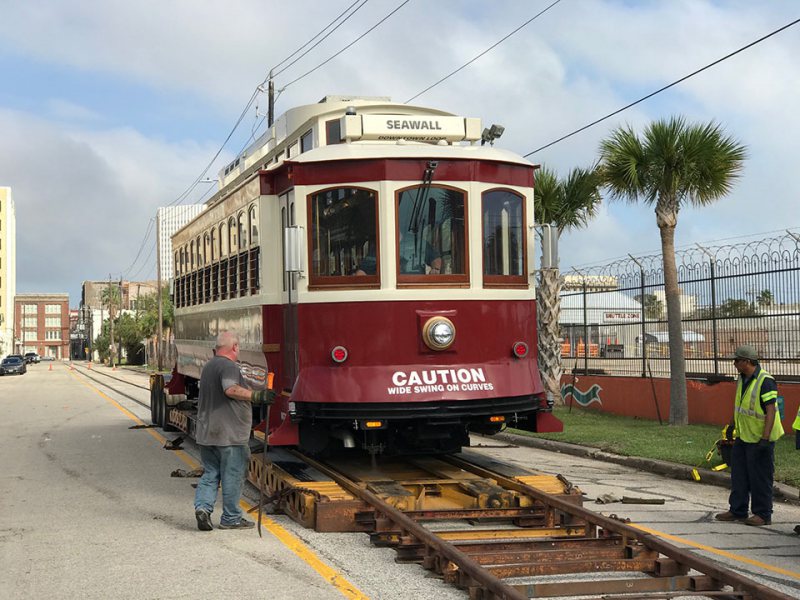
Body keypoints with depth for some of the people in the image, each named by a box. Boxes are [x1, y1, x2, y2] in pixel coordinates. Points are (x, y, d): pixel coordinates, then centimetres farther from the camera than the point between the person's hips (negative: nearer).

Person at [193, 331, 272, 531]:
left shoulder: (208, 366, 17)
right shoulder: (228, 366, -13)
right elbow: (231, 389, -31)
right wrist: (256, 396, -28)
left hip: (207, 433, 8)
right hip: (229, 435, -8)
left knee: (210, 474, 14)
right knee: (232, 477, 2)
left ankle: (202, 507, -4)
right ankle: (230, 518, 8)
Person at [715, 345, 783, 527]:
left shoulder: (765, 382, -20)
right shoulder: (742, 379, 7)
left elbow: (771, 411, -23)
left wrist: (765, 438, -26)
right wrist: (734, 428, 22)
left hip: (760, 438, -9)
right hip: (743, 436, 9)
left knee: (760, 477, -1)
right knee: (739, 474, 12)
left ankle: (762, 514, 8)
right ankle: (737, 510, 21)